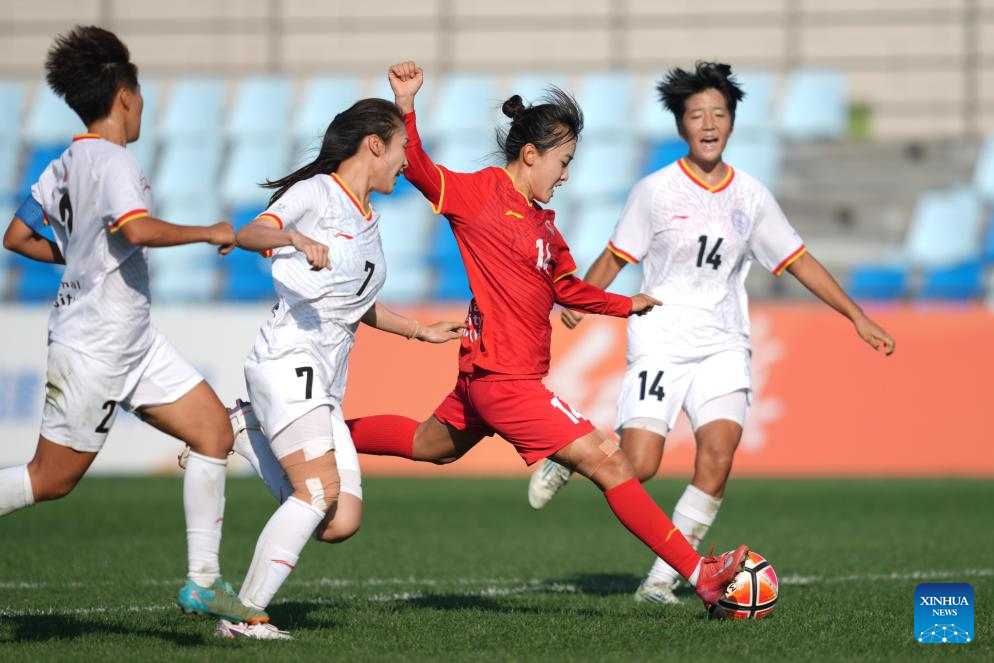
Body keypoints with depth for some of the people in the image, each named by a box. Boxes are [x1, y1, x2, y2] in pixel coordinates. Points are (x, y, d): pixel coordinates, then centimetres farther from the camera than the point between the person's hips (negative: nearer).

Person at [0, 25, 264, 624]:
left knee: (214, 430, 3)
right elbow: (138, 229, -34)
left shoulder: (66, 164, 9)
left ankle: (203, 581, 4)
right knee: (52, 480, 0)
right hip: (95, 346, -10)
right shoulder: (111, 160, -18)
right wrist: (208, 233, -22)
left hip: (134, 342, 10)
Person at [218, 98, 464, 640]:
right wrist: (294, 238, -38)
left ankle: (245, 432, 12)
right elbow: (250, 234, -19)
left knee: (340, 523, -6)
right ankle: (243, 616, -22)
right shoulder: (317, 192, -2)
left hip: (327, 384, 8)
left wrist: (422, 331, 32)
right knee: (320, 491, -24)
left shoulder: (369, 219, 23)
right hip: (287, 359, -8)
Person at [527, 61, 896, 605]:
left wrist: (857, 317, 12)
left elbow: (798, 260, 14)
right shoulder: (656, 191, -3)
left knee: (718, 454, -19)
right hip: (660, 343, -3)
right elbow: (615, 258, 1)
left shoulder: (751, 196, 7)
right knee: (637, 467, -15)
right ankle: (565, 460, 20)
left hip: (723, 345, 3)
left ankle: (662, 579, -9)